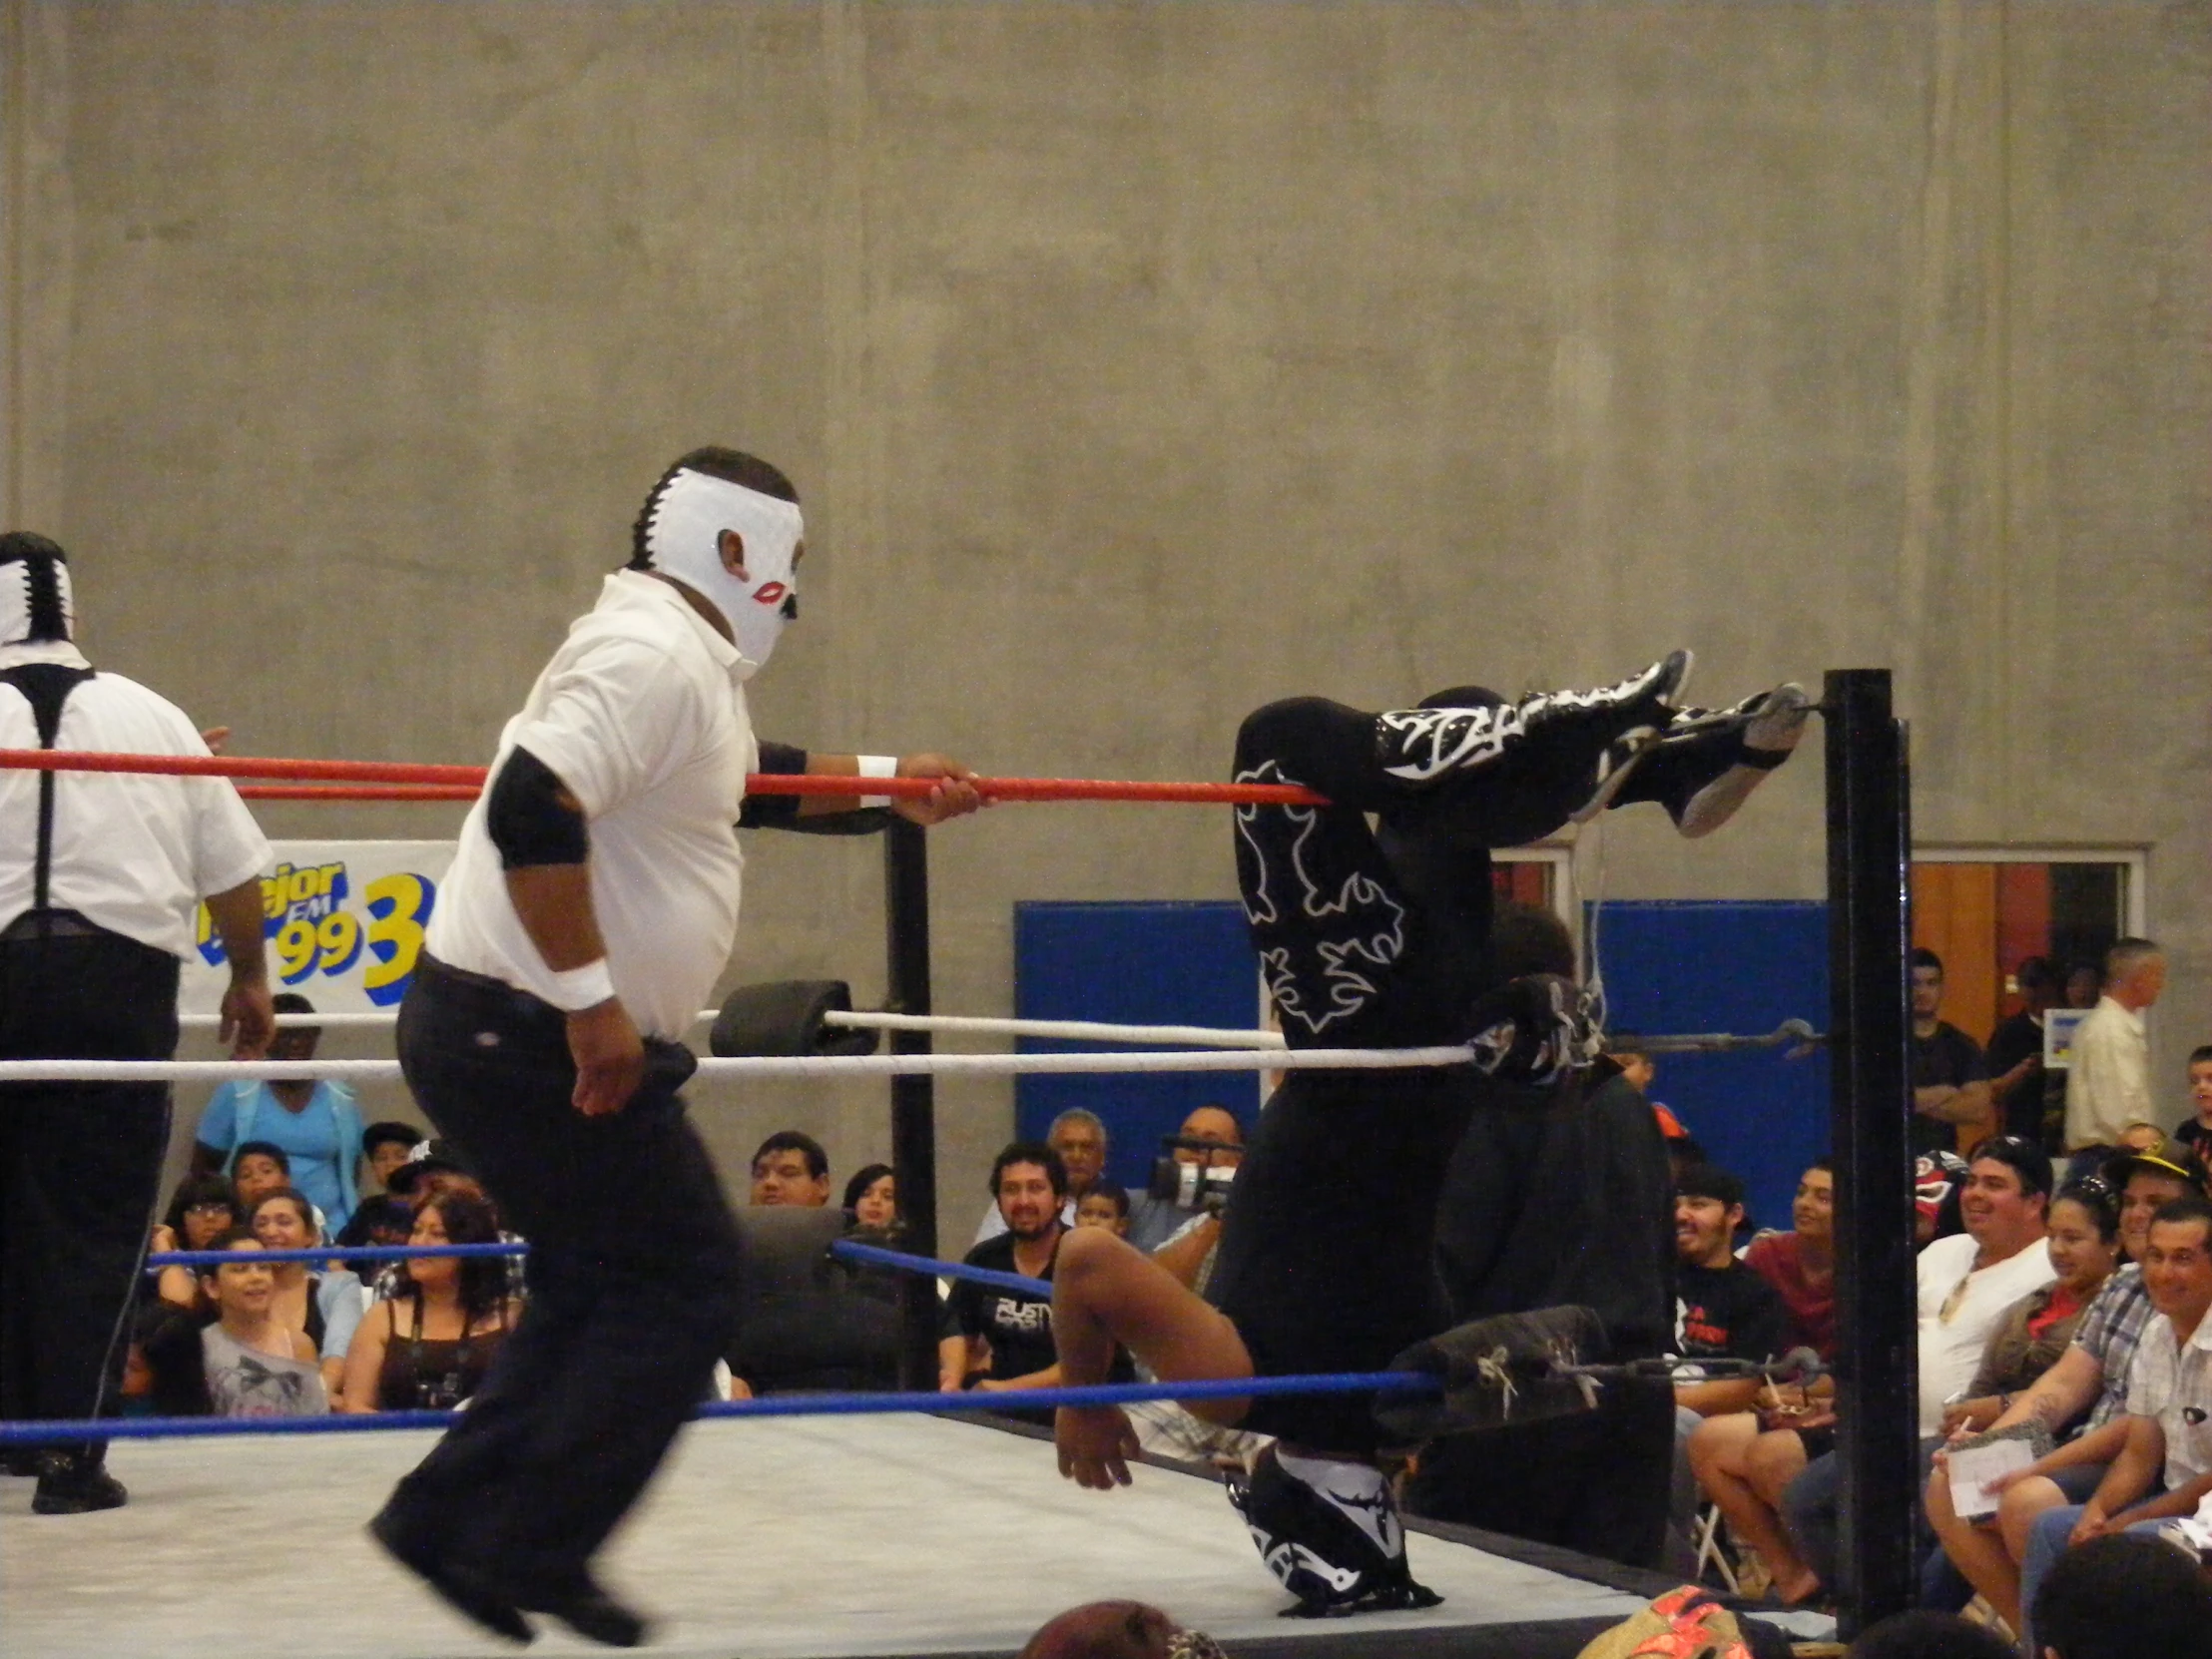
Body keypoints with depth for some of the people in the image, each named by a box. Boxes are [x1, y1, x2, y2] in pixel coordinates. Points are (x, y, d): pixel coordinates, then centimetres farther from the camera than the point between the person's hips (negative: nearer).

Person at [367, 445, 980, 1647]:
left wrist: (891, 781, 38)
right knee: (682, 1283, -3)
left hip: (504, 1035, 10)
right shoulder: (657, 656, -17)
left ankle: (448, 1518, 18)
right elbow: (533, 809, -30)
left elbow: (742, 782, 37)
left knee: (599, 1288, 17)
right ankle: (536, 1547, -1)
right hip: (533, 1037, -10)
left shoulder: (682, 658, 17)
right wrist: (591, 1002, -28)